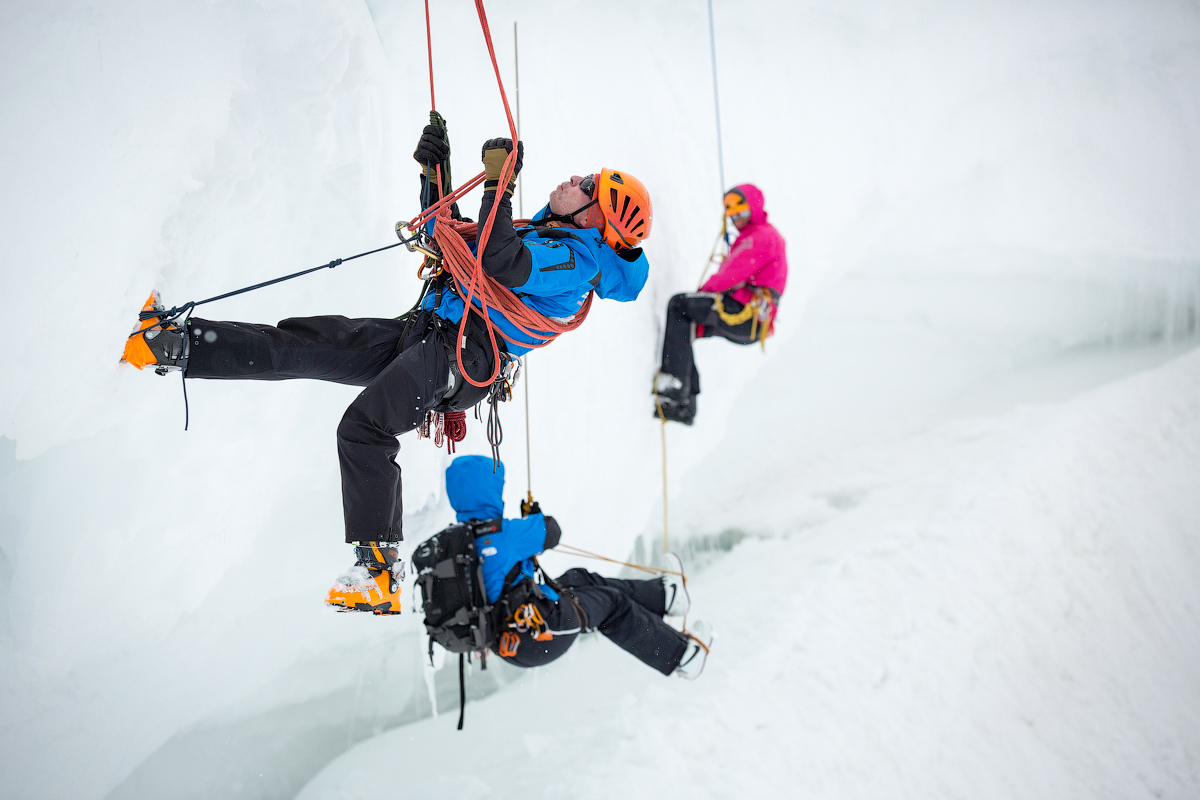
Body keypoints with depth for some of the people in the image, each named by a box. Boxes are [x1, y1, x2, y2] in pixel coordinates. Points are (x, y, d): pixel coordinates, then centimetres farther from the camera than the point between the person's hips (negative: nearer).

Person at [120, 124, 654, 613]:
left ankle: (379, 576, -26)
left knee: (364, 425, -26)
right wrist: (434, 173, 21)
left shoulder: (578, 256, -6)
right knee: (300, 344, 2)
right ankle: (177, 347, 3)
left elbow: (499, 264, -25)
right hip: (422, 332, 9)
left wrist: (498, 182, -17)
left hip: (461, 355, -9)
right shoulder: (541, 233, 26)